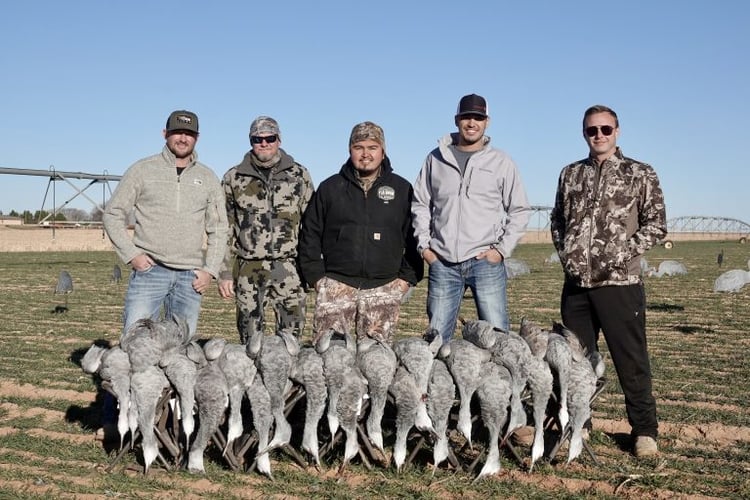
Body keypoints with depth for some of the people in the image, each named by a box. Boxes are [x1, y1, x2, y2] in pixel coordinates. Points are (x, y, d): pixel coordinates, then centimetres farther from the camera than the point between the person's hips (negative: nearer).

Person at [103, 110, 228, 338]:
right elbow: (113, 214, 5)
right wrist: (131, 254, -6)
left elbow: (218, 229, 14)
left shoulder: (208, 178, 12)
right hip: (149, 270, -2)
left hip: (190, 276, 3)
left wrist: (210, 270, 3)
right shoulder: (142, 170, 3)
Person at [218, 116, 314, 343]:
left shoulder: (299, 175, 7)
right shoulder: (233, 178, 7)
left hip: (288, 268, 0)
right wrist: (224, 273, 3)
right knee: (250, 338, 7)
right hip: (247, 270, 1)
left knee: (292, 333, -2)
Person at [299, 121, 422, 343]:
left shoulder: (402, 189, 9)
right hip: (336, 285, 0)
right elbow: (310, 234, 10)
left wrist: (407, 277, 3)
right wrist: (316, 275, 3)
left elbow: (415, 236, 11)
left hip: (384, 288, 0)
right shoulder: (330, 188, 9)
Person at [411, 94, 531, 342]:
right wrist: (424, 245, 4)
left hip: (485, 261, -1)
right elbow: (420, 204, 13)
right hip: (442, 263, 2)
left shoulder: (501, 162, 5)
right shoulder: (436, 159, 8)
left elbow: (520, 210, 7)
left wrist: (502, 249, -2)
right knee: (437, 335, 6)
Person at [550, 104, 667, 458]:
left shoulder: (640, 174, 1)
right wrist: (565, 252, 3)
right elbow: (557, 219, 19)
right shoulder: (570, 174, 13)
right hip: (576, 283, 4)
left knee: (631, 360, 1)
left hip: (619, 282, -4)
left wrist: (621, 254, -11)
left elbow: (656, 224, -1)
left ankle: (644, 430, 15)